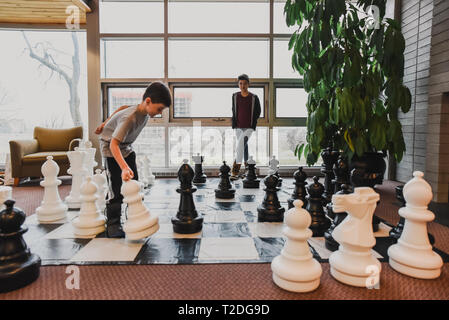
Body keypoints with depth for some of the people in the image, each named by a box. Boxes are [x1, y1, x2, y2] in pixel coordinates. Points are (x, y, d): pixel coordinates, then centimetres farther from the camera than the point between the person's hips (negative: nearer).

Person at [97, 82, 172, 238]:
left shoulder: (144, 110, -10)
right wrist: (124, 168, -53)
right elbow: (114, 144, -42)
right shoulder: (130, 118, -35)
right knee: (116, 189, -10)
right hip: (110, 147, -8)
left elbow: (124, 107, 8)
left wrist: (106, 123, 15)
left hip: (127, 147, 8)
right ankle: (113, 225, 3)